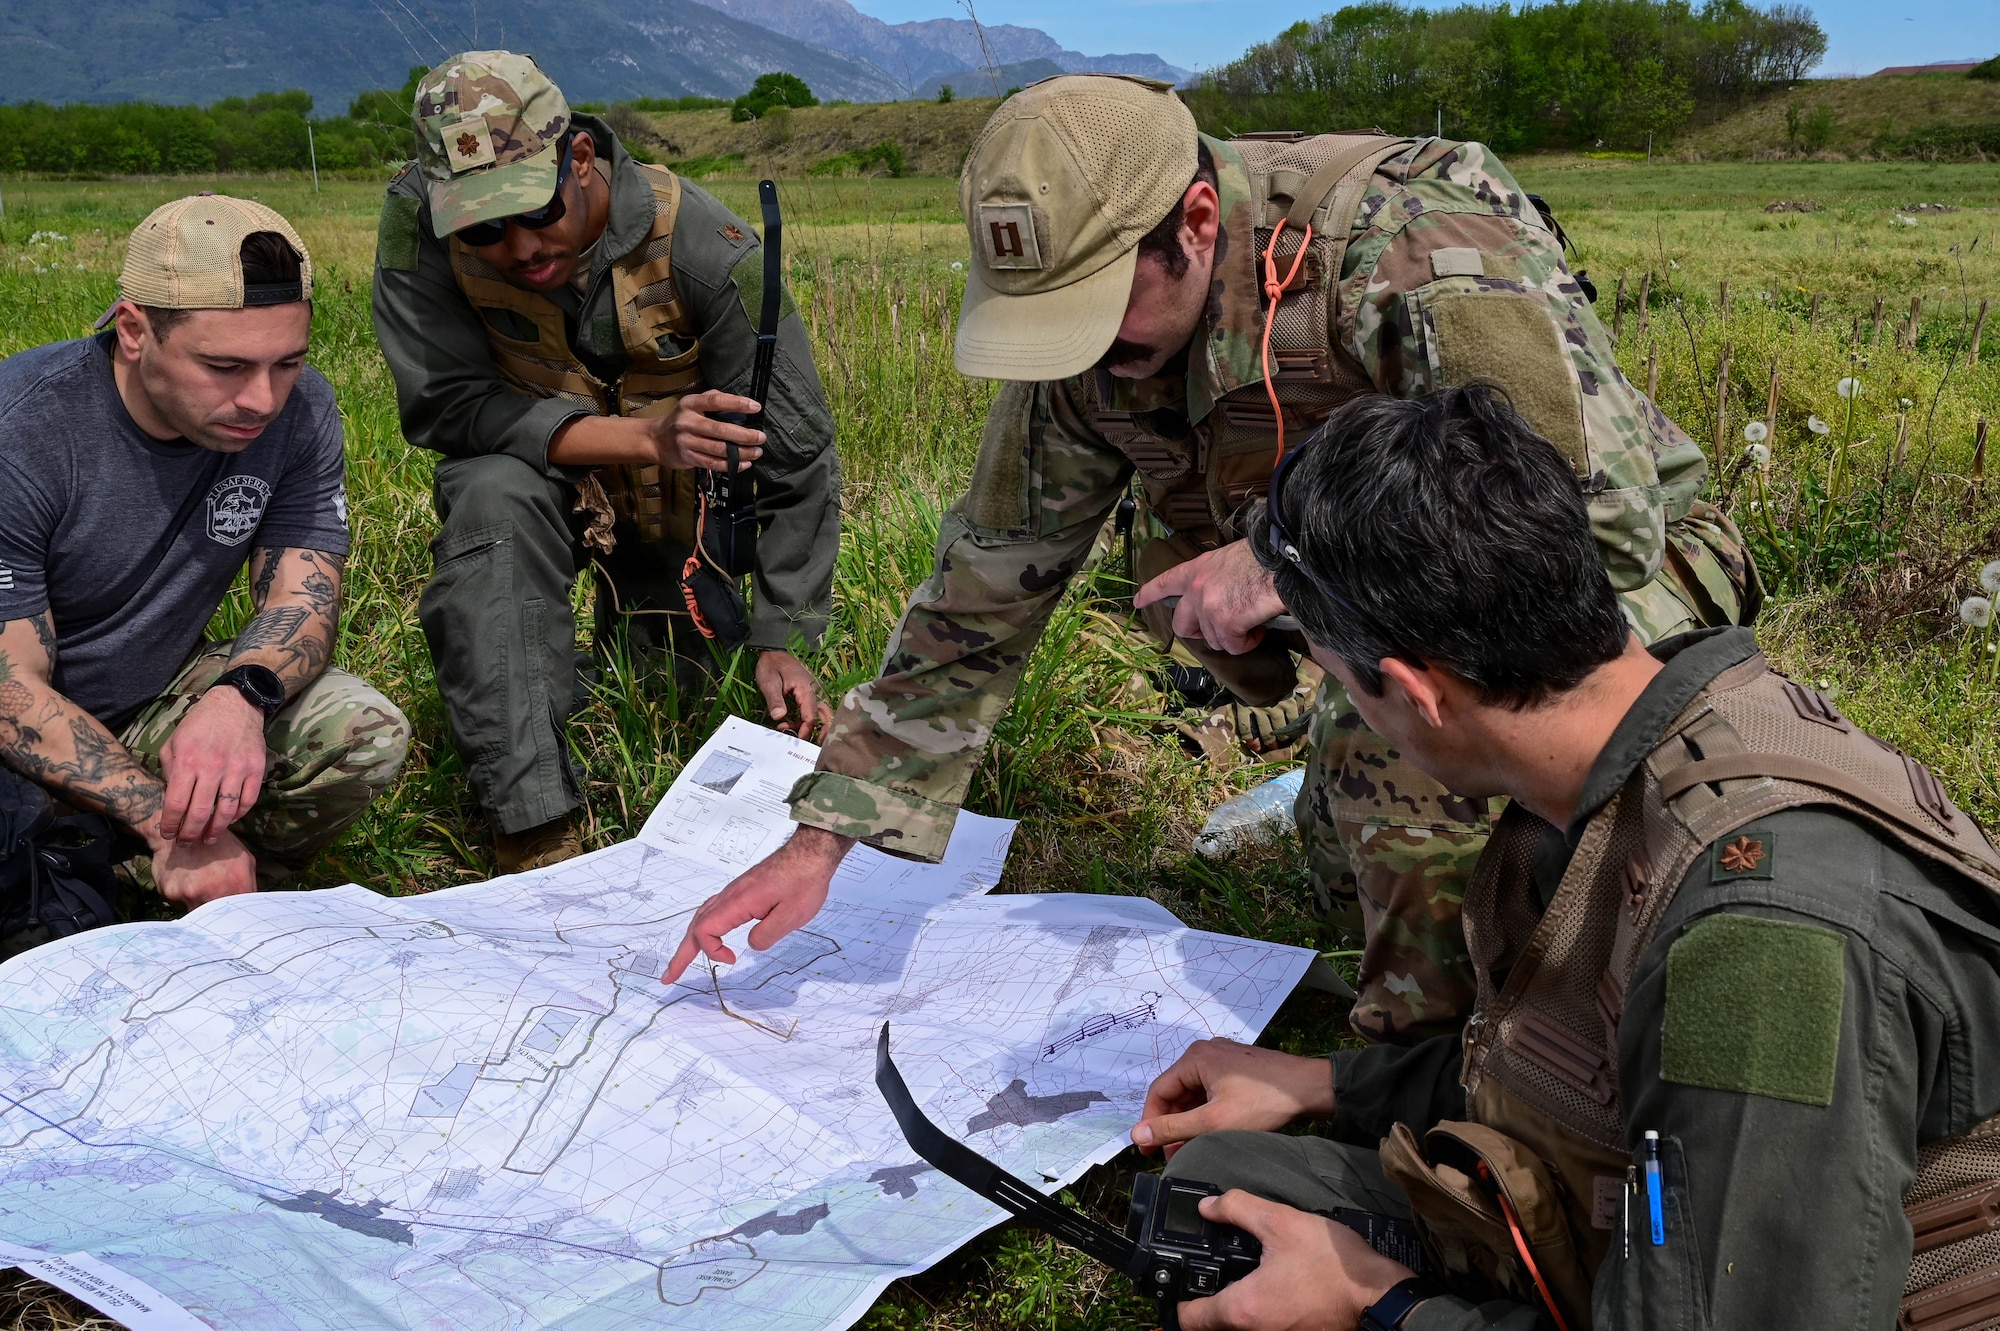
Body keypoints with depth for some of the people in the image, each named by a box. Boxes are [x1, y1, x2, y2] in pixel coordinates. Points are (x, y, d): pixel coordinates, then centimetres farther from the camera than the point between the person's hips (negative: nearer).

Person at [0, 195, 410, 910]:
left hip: (157, 702, 4)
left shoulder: (299, 410, -13)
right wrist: (163, 819, -39)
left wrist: (242, 694, -36)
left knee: (366, 736, -21)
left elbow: (303, 596, -11)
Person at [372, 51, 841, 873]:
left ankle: (635, 618, 37)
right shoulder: (419, 217, -25)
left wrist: (782, 642, -18)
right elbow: (443, 404, -27)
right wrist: (645, 438, -40)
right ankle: (534, 830, -31)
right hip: (539, 475, -1)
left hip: (676, 501, 1)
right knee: (493, 496, -35)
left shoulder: (702, 247, -27)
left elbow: (796, 458, -19)